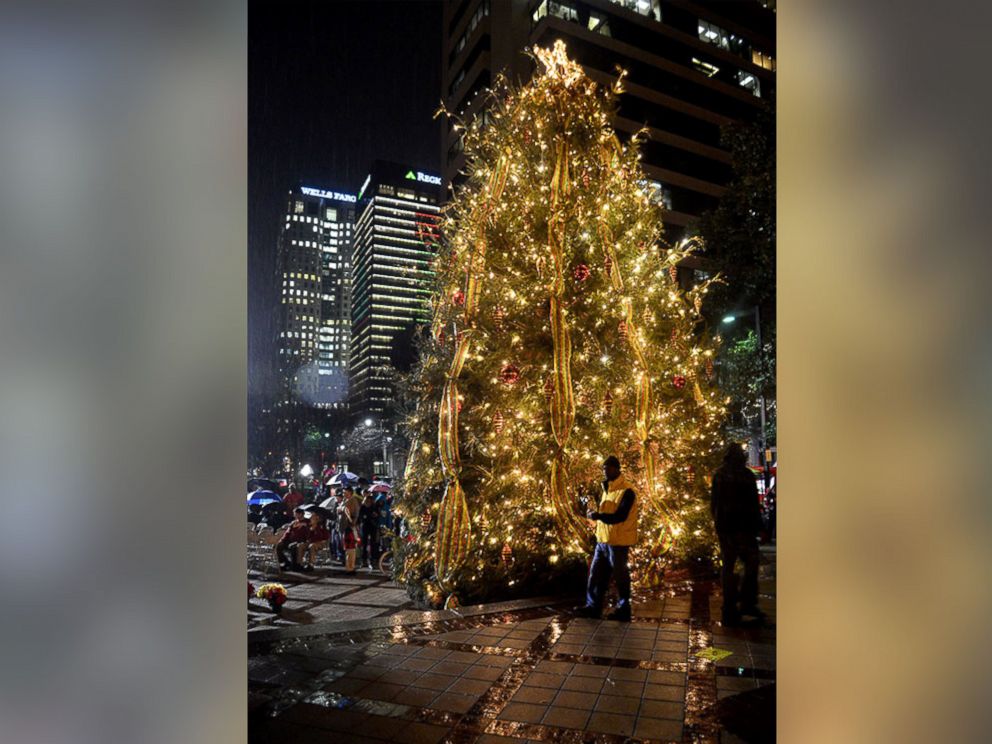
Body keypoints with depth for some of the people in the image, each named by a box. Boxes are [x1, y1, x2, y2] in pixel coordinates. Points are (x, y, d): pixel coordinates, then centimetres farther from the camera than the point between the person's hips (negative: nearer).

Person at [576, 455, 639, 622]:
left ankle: (623, 610, 19)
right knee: (596, 574, 12)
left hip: (618, 541, -8)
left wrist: (596, 516, -24)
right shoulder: (608, 489, 12)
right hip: (603, 539, 8)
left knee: (620, 576, 5)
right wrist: (596, 512, -3)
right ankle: (593, 606, 22)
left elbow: (619, 517, -23)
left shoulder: (626, 491, -16)